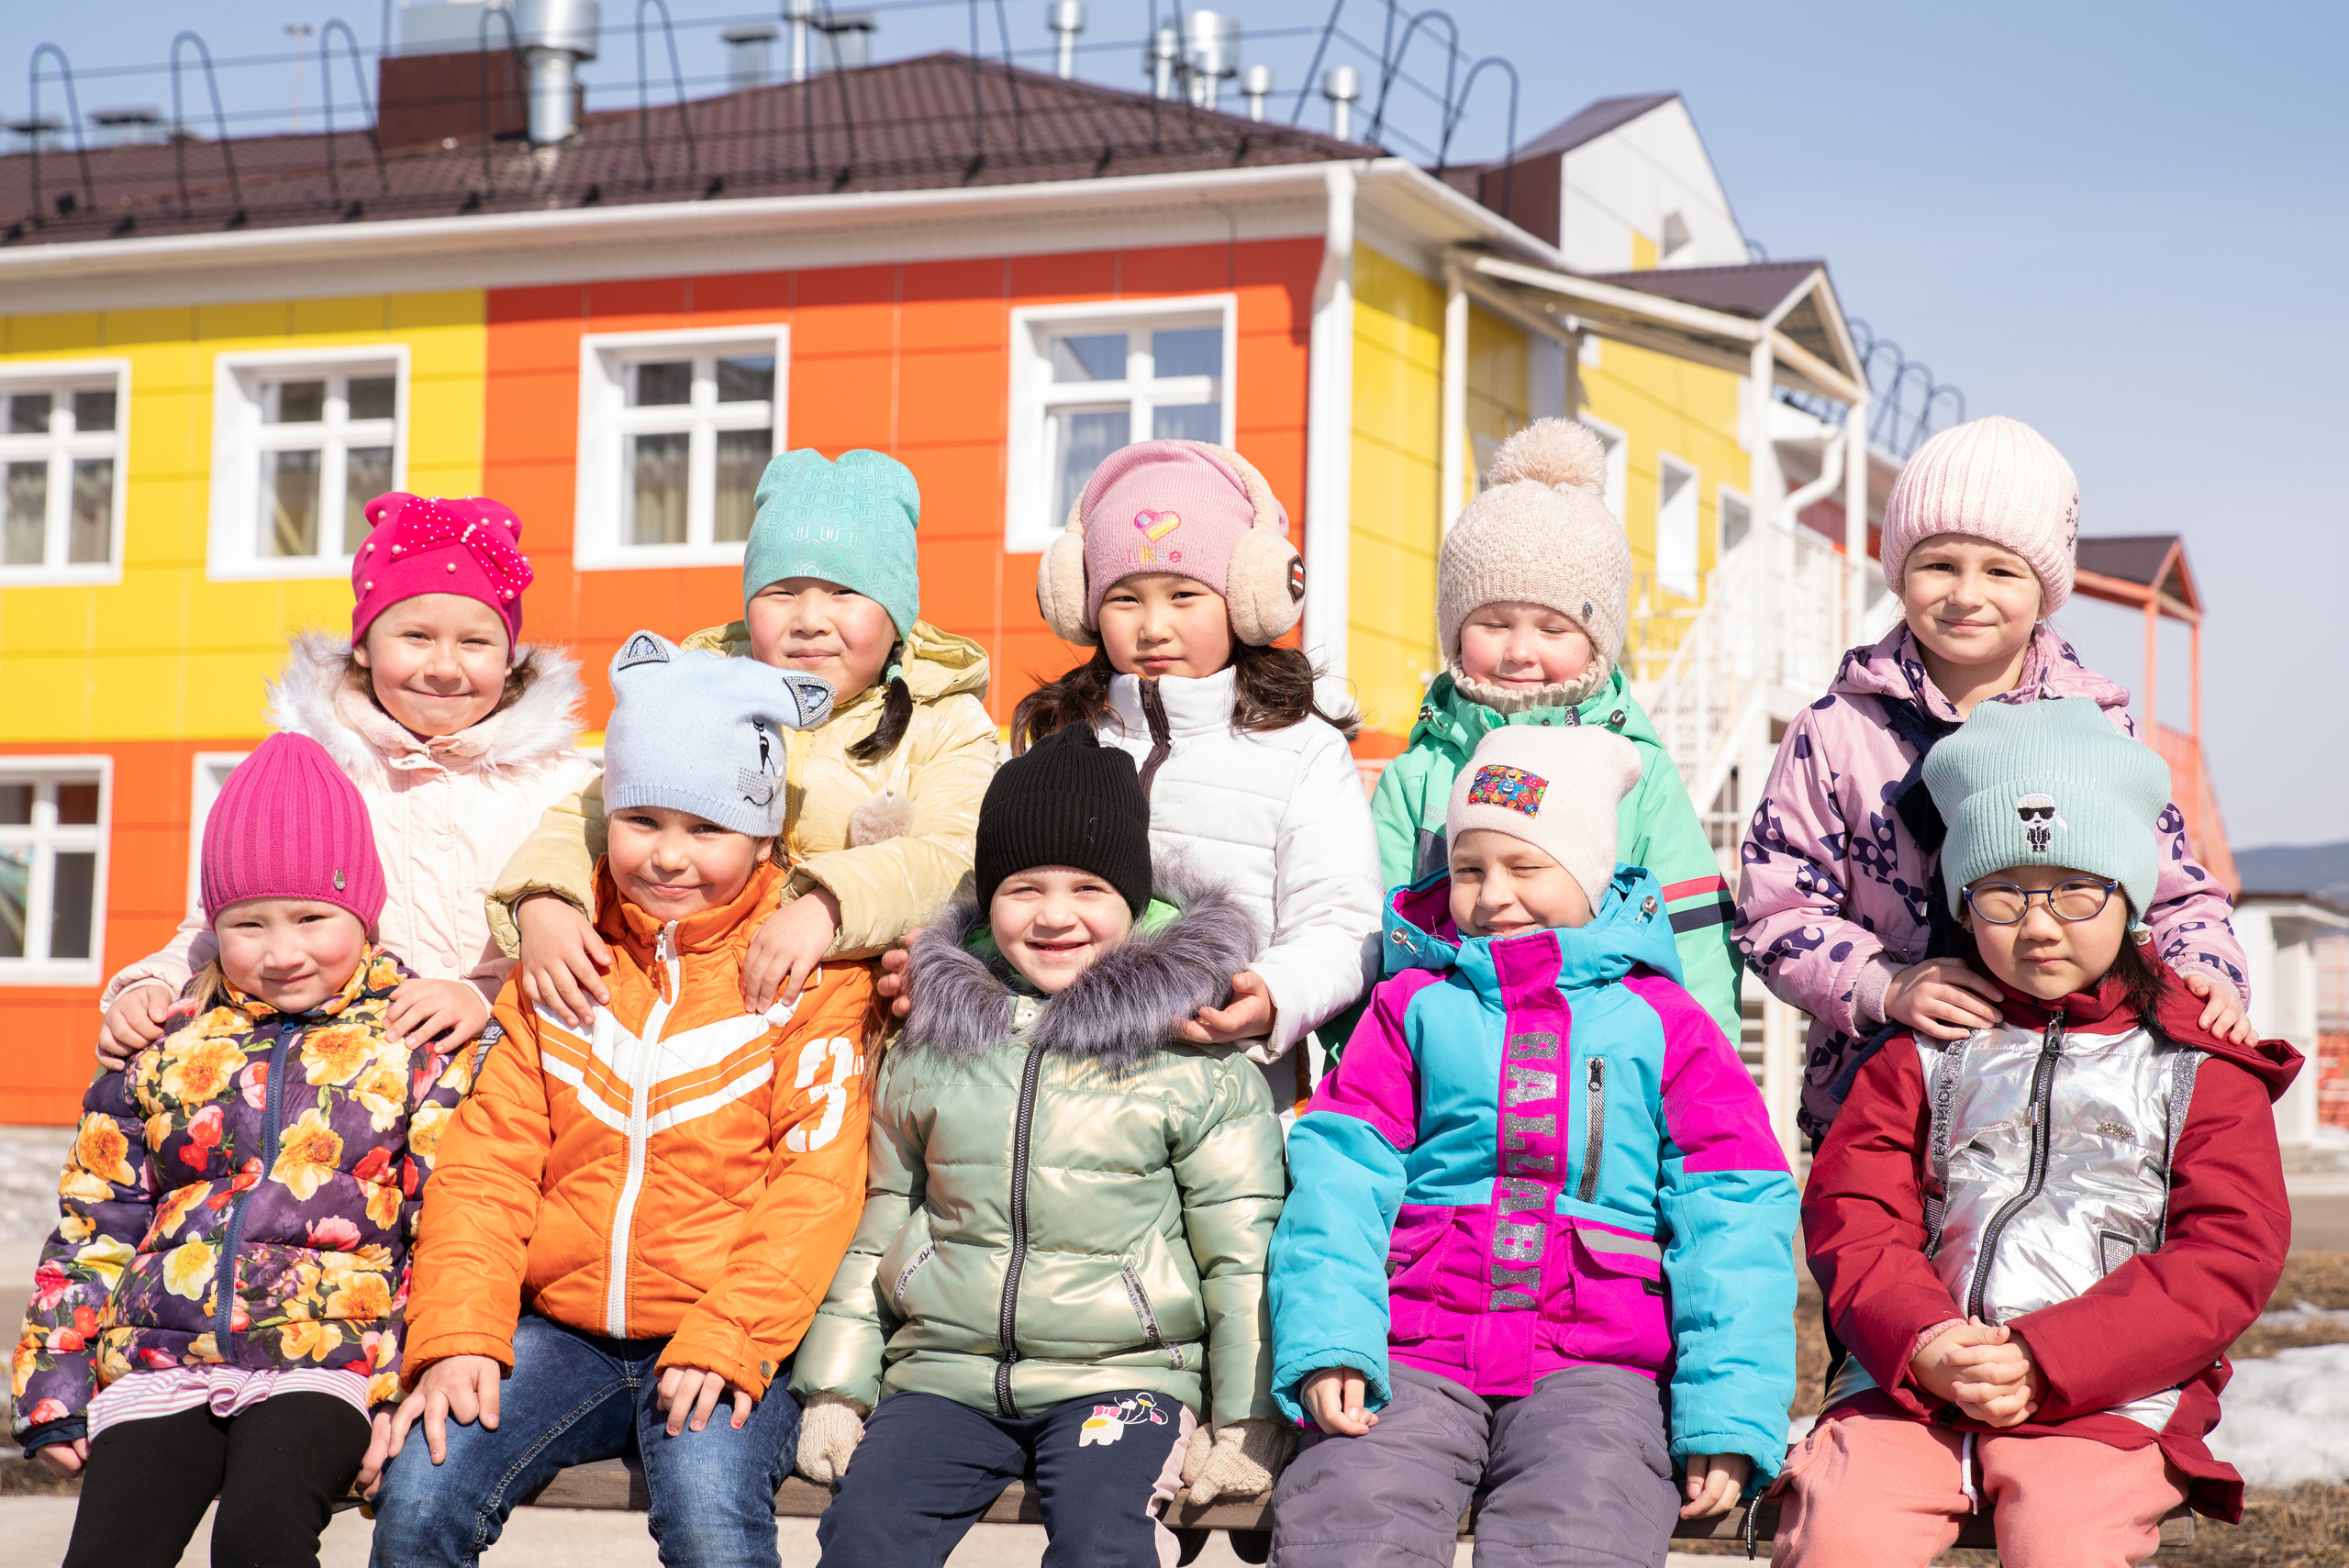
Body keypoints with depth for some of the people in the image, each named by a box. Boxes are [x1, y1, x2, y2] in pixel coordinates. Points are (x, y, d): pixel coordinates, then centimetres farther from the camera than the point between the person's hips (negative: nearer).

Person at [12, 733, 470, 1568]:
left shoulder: (420, 1046, 4)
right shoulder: (163, 1050, 13)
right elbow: (92, 1230, 17)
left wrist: (415, 1387, -8)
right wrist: (55, 1390, 11)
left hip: (328, 1357, -3)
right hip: (159, 1358, 3)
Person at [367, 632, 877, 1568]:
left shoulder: (812, 969, 1)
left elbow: (818, 1182, -7)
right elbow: (488, 1157, 6)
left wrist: (729, 1341, -20)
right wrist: (456, 1335, -8)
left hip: (725, 1345, -3)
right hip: (559, 1328, 3)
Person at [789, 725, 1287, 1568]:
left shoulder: (1196, 1056, 0)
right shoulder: (929, 1048, 10)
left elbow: (1243, 1252, 2)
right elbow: (879, 1226, 18)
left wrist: (1247, 1418, -1)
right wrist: (835, 1389, 14)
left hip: (1122, 1376, -3)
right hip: (947, 1368, 3)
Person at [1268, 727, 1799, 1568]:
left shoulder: (1660, 1020, 16)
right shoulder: (1413, 1004, 19)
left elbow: (1733, 1216, 8)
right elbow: (1340, 1174, 7)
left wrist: (1727, 1413, -4)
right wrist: (1327, 1342, -11)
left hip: (1591, 1363, -1)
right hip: (1414, 1352, 1)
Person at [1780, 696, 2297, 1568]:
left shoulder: (2202, 1067, 12)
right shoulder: (1924, 1055, 18)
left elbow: (2230, 1253, 1)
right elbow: (1852, 1215, 9)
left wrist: (2048, 1363, -11)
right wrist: (1922, 1346, -13)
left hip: (2109, 1396, -1)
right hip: (1918, 1377, 2)